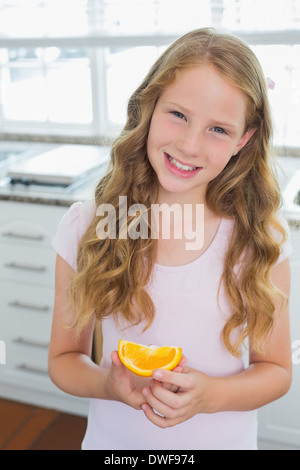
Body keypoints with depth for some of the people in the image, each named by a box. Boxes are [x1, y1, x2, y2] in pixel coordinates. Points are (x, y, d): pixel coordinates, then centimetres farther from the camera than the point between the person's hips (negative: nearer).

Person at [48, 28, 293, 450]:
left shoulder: (262, 238, -15)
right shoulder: (87, 228, -15)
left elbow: (276, 369, -6)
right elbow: (64, 359, -6)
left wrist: (211, 395, -23)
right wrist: (108, 384, -25)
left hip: (224, 438, 0)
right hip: (113, 438, 1)